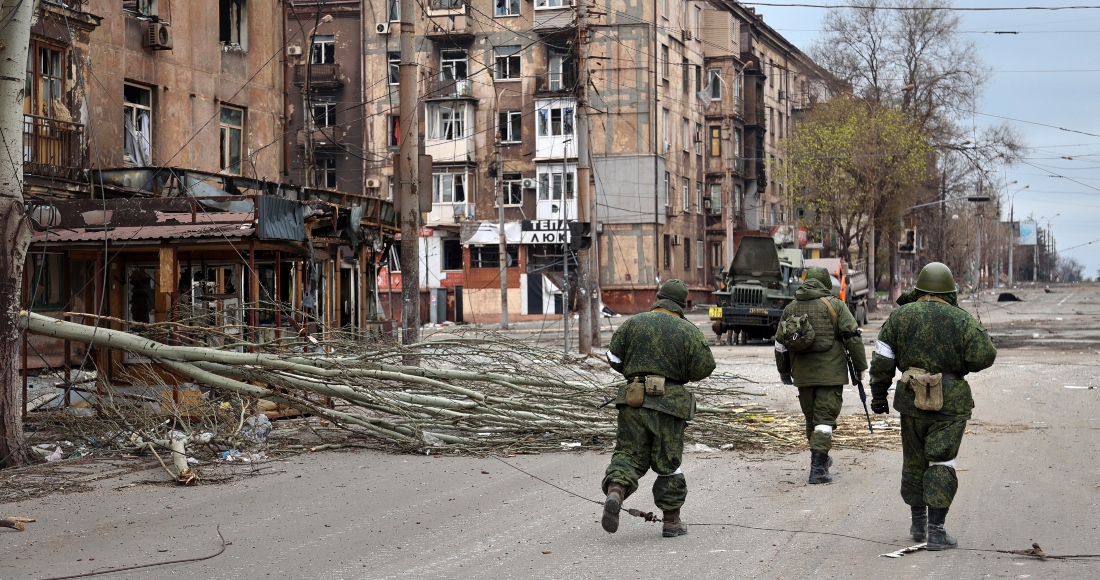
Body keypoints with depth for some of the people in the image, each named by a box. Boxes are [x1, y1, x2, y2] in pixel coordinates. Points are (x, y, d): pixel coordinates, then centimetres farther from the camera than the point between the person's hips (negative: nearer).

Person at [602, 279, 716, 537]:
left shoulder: (633, 323, 2)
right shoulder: (689, 331, -2)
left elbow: (614, 359, 5)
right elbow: (704, 367, -3)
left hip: (634, 400, 1)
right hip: (668, 402, -1)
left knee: (629, 452, 7)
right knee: (668, 461, 9)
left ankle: (615, 491, -22)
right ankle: (671, 521, 15)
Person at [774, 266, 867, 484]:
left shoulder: (791, 308, 9)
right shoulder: (834, 305, -3)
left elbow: (780, 343, 14)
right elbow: (852, 337, -7)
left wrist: (784, 371, 25)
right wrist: (860, 366, 1)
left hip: (803, 374, 4)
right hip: (830, 373, -4)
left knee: (811, 417, 17)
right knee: (825, 418, -4)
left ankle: (821, 460, 32)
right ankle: (817, 468, -12)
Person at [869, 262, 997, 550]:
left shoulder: (899, 316, 2)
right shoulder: (962, 319, -4)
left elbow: (882, 361, 1)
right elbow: (984, 357, -9)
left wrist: (878, 394, 10)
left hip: (912, 400, 2)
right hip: (950, 403, -2)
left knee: (914, 462, 15)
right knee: (941, 463, -1)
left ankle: (918, 523, 25)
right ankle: (936, 530, -6)